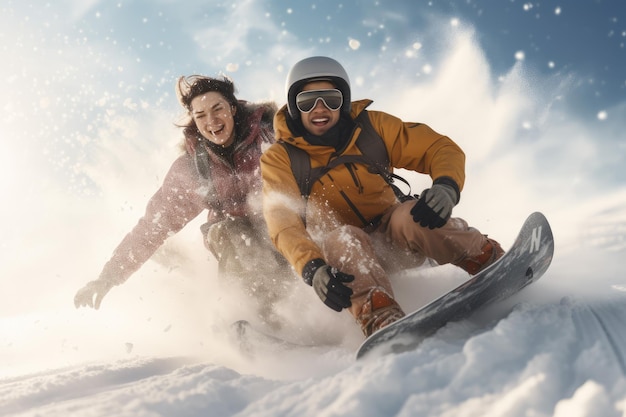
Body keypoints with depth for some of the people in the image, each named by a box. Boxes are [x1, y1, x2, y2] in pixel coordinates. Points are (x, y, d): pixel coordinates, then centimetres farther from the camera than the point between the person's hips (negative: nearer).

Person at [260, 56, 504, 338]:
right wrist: (312, 268, -41)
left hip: (395, 238, 1)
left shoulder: (371, 126, -2)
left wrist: (446, 186, -30)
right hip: (342, 252, -1)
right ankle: (383, 324, -54)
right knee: (345, 240, -35)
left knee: (410, 217, -32)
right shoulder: (280, 159, -6)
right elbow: (283, 224, -20)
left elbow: (441, 149, -6)